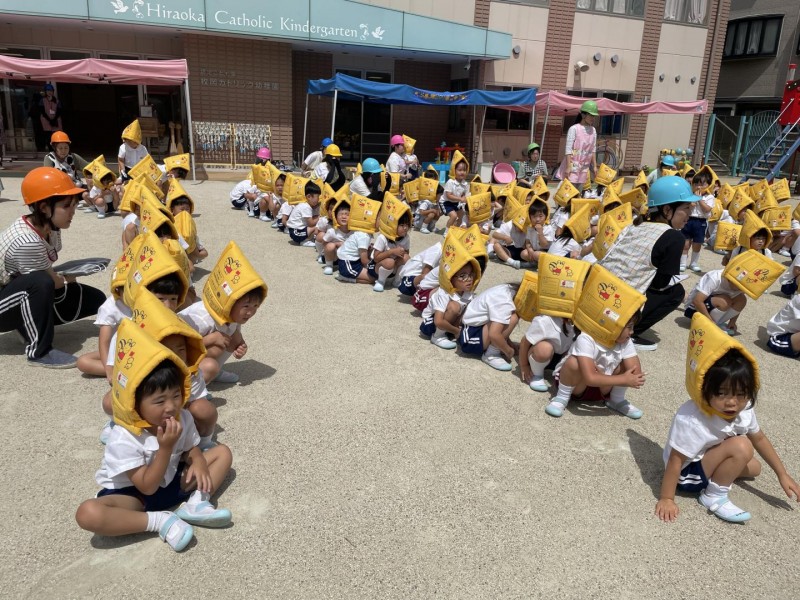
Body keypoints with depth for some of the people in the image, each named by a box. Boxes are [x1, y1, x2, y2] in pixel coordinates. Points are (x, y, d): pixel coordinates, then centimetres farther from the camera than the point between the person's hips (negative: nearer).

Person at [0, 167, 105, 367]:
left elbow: (50, 272, -3)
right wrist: (68, 280, -2)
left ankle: (31, 323, 9)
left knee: (96, 299, -2)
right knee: (40, 282, -39)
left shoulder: (50, 228, -8)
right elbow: (52, 281, -20)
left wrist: (64, 278, -20)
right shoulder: (27, 241, -33)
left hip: (27, 298, 8)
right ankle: (38, 351, -23)